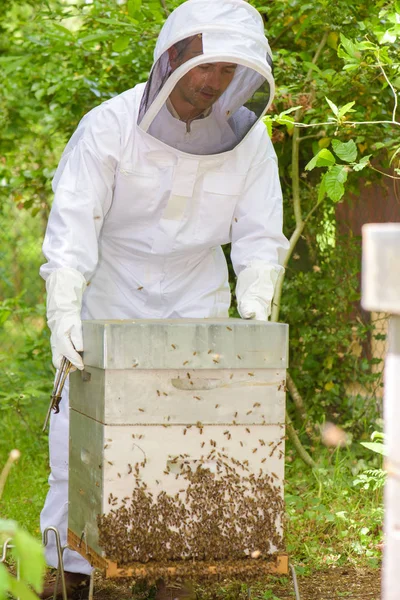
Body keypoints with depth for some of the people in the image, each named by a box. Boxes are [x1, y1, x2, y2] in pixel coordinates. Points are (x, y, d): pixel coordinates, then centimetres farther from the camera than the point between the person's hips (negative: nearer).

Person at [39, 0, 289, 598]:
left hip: (194, 301, 2)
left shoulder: (248, 138, -10)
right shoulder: (110, 127, -19)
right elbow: (72, 224, -23)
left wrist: (255, 313, -19)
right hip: (109, 297, -1)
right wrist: (64, 311, -34)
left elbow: (258, 235, -5)